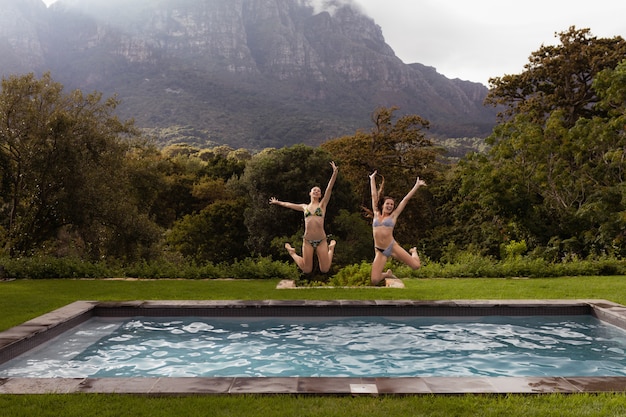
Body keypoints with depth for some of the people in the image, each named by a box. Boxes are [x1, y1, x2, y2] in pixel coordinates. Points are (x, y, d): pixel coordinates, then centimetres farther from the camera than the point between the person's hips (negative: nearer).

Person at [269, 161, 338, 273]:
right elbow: (289, 205, 34)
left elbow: (329, 188, -1)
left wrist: (335, 173, -11)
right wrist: (277, 202, 46)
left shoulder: (322, 204, 10)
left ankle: (331, 248, 29)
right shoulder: (305, 207, 17)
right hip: (307, 240, 2)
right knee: (307, 270, 2)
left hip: (321, 240, -1)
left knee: (325, 270, -1)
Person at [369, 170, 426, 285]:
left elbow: (406, 199, 8)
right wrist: (372, 179, 22)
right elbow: (374, 195, 17)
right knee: (375, 281, -13)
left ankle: (413, 251, 28)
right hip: (380, 251, 1)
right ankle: (387, 274, 24)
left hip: (392, 246, -1)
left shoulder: (393, 216, 8)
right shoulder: (376, 214, 11)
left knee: (416, 265, -9)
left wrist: (417, 185, 11)